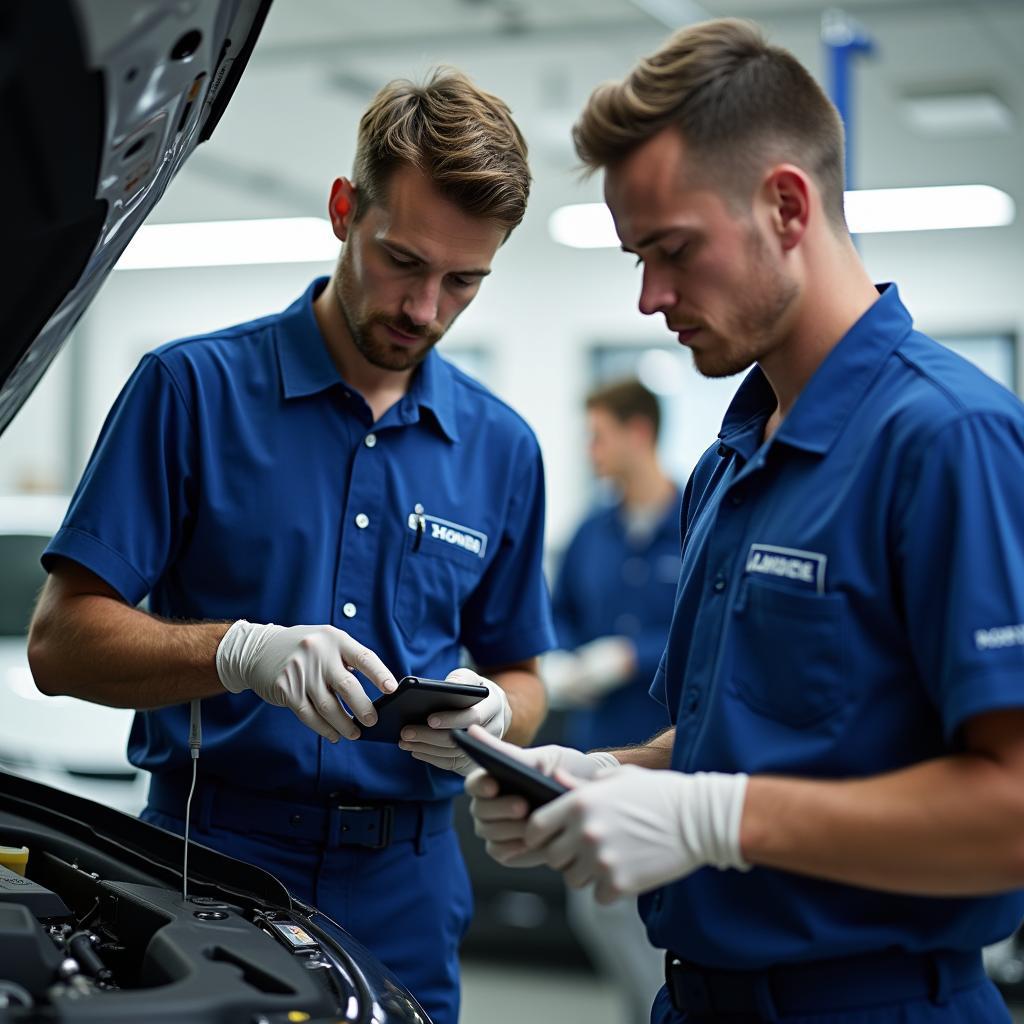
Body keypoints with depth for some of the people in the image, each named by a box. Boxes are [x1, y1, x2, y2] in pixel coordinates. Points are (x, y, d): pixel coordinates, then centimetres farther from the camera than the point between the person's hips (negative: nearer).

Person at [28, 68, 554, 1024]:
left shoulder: (501, 447, 8)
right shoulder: (191, 388, -5)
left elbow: (519, 676, 14)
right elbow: (61, 641, -9)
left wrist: (489, 717, -10)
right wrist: (238, 652, -26)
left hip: (402, 893, 4)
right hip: (206, 853, -3)